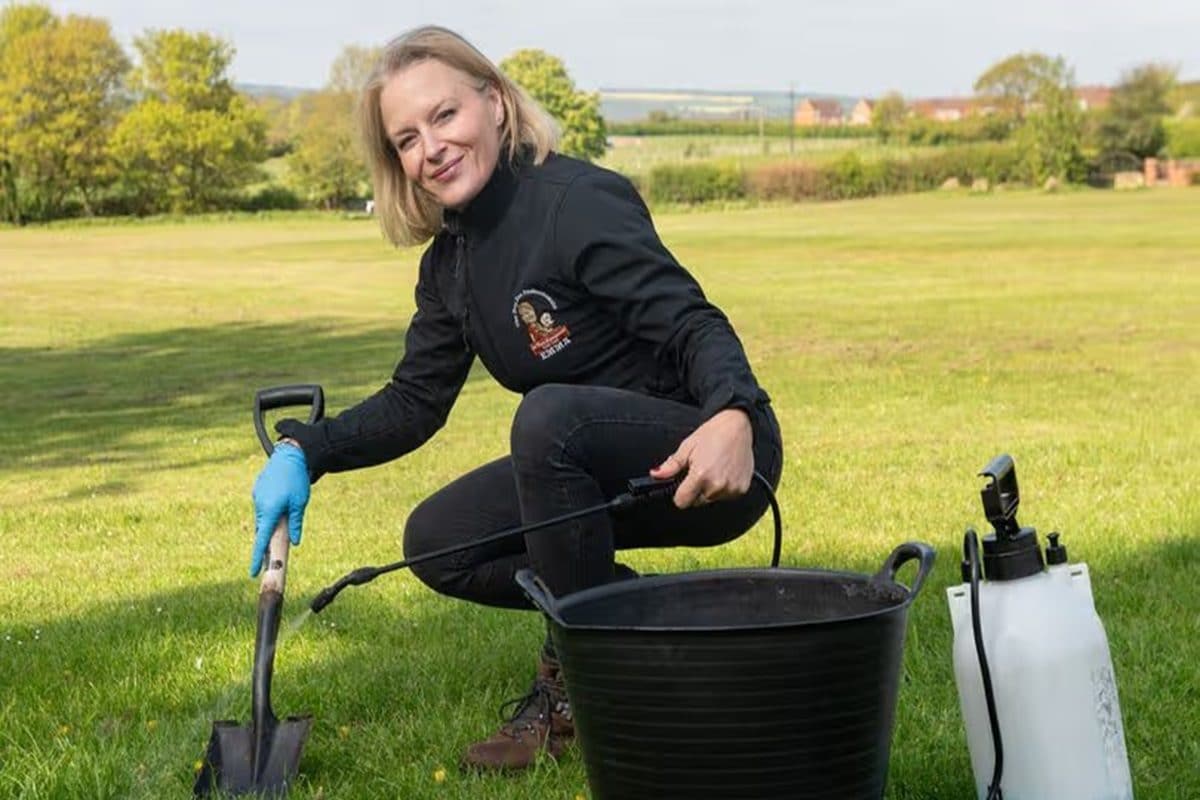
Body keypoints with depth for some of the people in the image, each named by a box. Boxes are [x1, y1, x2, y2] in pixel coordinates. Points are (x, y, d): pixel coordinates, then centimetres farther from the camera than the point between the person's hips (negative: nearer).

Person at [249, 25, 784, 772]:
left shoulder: (581, 201, -20)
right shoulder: (451, 260, 5)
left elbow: (695, 324, -28)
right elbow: (414, 401, 10)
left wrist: (733, 418, -49)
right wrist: (303, 451, -6)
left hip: (713, 463, -8)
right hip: (613, 475, 8)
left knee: (551, 414, -34)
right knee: (437, 541, -2)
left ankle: (579, 684, -16)